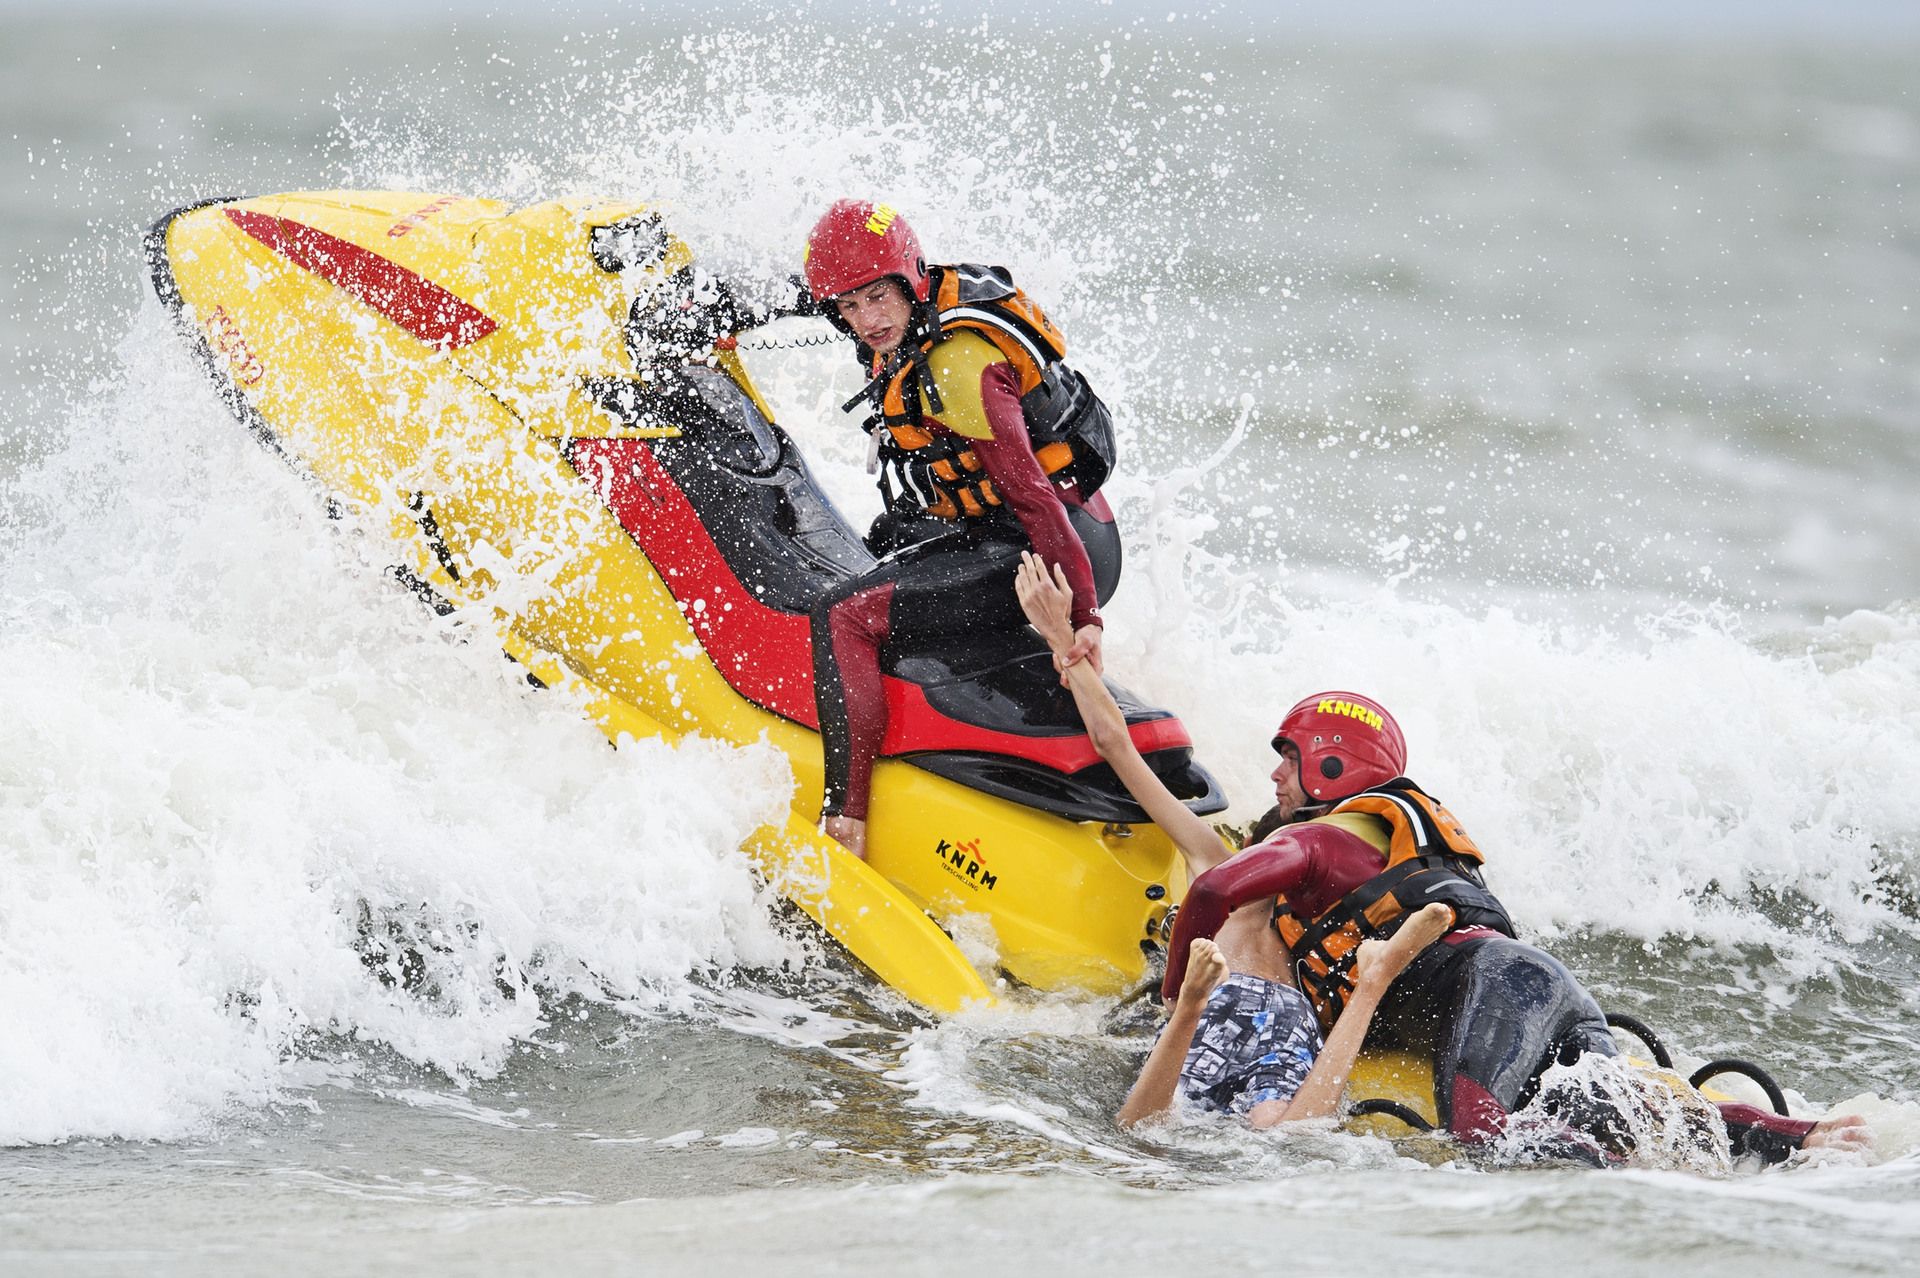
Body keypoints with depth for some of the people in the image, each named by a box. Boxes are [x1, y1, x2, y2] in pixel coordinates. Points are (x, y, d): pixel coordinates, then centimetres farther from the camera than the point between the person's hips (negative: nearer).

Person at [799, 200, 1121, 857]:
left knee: (845, 615, -17)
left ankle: (843, 825, -23)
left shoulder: (956, 365, -23)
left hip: (1063, 547, -10)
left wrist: (1082, 612, -30)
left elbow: (1030, 489, -27)